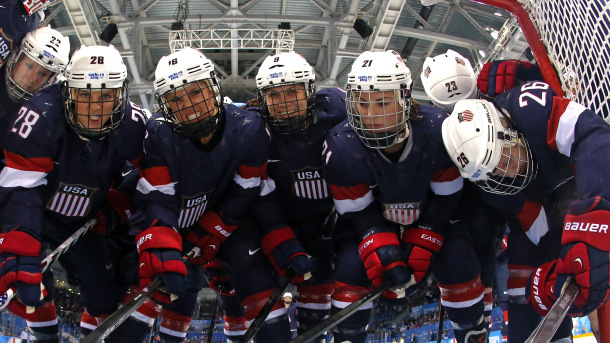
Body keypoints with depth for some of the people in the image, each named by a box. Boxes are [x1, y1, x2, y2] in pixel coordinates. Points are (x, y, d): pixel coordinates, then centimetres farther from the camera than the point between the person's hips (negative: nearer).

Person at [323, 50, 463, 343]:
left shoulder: (437, 130, -29)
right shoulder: (342, 147, -30)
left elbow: (446, 196, -16)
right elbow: (357, 212, -18)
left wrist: (419, 249, -18)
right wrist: (384, 254, -29)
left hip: (427, 216, 1)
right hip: (370, 215, -1)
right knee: (351, 268, -18)